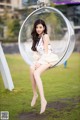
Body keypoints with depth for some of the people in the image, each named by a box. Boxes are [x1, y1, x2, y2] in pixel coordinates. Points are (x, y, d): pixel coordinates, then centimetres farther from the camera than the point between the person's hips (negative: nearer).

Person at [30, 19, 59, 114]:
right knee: (32, 68, -23)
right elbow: (36, 52, 14)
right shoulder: (36, 38, 19)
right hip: (41, 59, 7)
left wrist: (39, 62, -16)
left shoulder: (45, 36, -3)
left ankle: (43, 100, -39)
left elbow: (46, 51, -11)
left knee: (36, 73, -29)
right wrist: (36, 61, -3)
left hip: (48, 59, -7)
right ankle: (35, 94, -15)